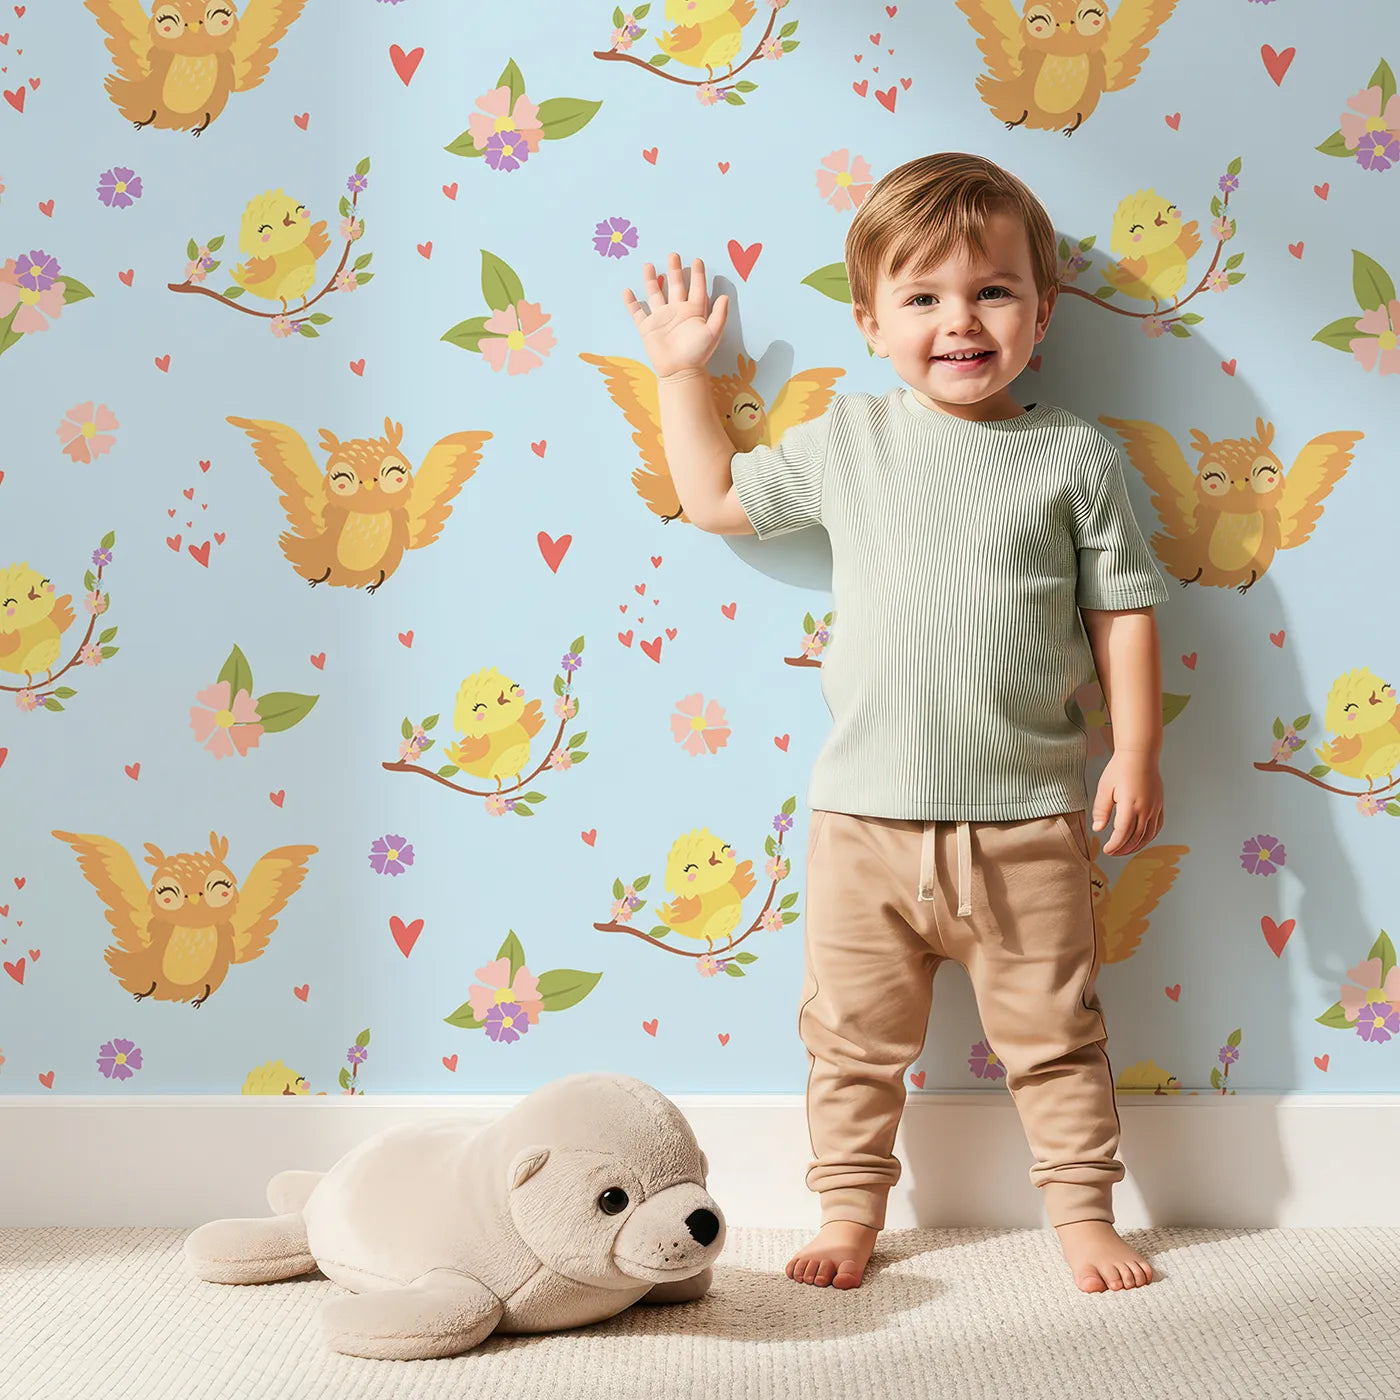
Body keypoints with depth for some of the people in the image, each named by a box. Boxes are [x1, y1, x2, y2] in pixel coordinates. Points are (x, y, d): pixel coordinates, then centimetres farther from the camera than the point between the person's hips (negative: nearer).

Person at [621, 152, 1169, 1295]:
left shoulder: (1077, 457, -1)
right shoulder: (847, 441, 4)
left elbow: (1124, 612, 2)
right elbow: (718, 497, 17)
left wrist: (1137, 753, -4)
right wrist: (683, 373, 15)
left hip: (1027, 822, -1)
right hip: (866, 816, 2)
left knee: (1054, 1035, 10)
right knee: (855, 1038, 12)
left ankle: (1084, 1213, 27)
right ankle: (850, 1213, 28)